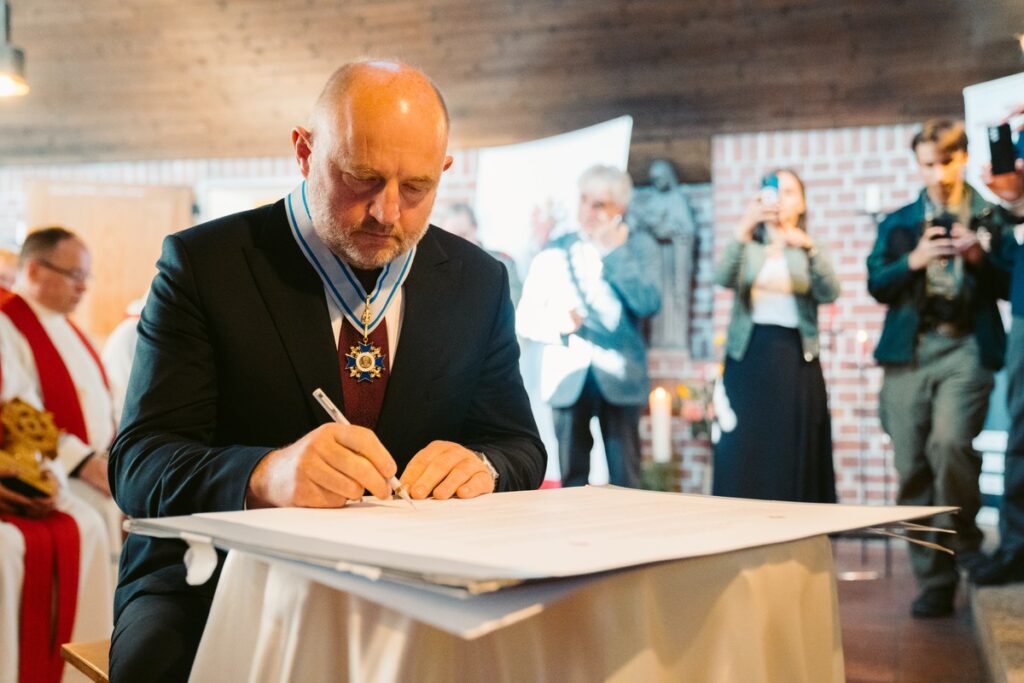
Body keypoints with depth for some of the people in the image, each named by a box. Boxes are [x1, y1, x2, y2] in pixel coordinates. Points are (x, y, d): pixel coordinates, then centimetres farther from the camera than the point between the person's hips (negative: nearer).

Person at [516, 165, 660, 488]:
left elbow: (649, 304, -11)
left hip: (619, 379, -1)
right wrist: (559, 324, -15)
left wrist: (615, 252, -11)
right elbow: (525, 317, 4)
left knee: (625, 482, 0)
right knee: (572, 481, 6)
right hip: (567, 378, 1)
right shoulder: (555, 251, 8)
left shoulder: (638, 247, 5)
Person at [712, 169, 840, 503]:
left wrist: (809, 247, -24)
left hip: (796, 361, 1)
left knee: (794, 463, 0)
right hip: (748, 358, 0)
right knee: (741, 461, -5)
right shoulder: (747, 247, 10)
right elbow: (722, 279, -12)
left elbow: (829, 293, -8)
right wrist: (742, 232, -28)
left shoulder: (812, 250, 12)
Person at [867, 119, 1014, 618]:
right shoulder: (897, 223, 16)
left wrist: (979, 258, -10)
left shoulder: (991, 219, 10)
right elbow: (876, 286, 8)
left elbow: (1010, 287, 6)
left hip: (966, 348, -3)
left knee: (948, 442, -26)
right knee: (912, 470, 0)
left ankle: (965, 536, 2)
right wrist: (912, 262, -9)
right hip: (909, 352, 3)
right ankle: (933, 582, 10)